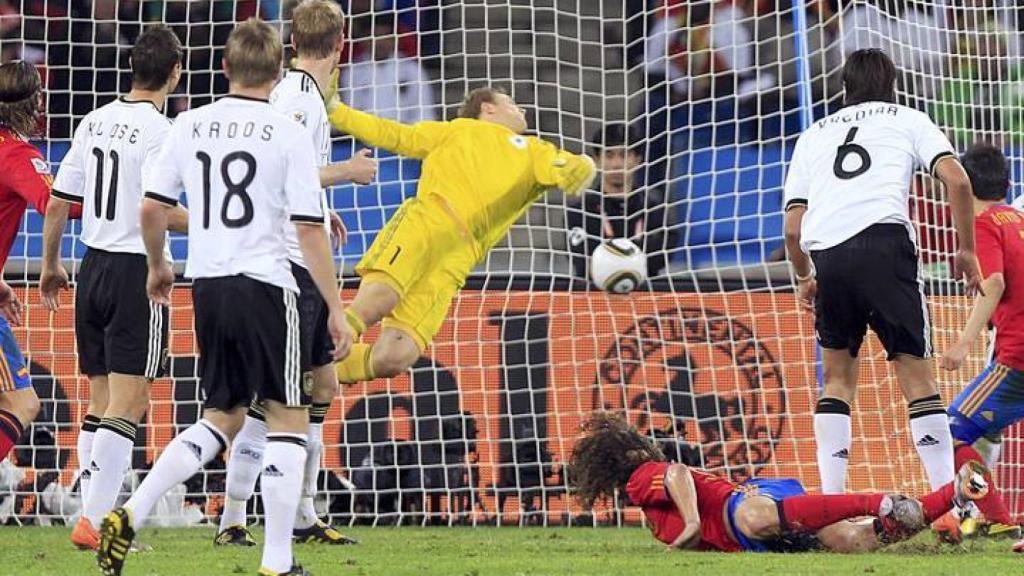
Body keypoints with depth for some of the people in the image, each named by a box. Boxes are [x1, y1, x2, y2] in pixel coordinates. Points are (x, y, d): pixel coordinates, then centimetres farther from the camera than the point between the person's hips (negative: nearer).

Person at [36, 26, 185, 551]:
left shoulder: (95, 121, 8)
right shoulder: (158, 129, -12)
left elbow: (58, 202, 12)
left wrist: (51, 266, 23)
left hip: (93, 270, 7)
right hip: (137, 271, -7)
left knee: (100, 400, 14)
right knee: (127, 404, -5)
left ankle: (93, 513, 14)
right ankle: (94, 522, -12)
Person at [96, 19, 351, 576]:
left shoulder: (189, 126, 6)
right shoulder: (288, 134, -6)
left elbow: (151, 208, 6)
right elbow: (309, 229, -9)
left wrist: (157, 266, 25)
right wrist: (336, 308, -4)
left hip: (207, 284, 5)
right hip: (265, 284, -5)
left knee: (222, 416, 17)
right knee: (288, 420, 4)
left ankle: (131, 513, 0)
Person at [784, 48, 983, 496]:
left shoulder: (813, 135, 29)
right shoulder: (909, 121, 22)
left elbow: (793, 228, 22)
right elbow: (956, 179, 4)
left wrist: (804, 279, 38)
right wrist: (967, 250, 13)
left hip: (827, 255, 3)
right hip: (884, 239, -3)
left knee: (838, 376, 17)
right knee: (916, 374, 0)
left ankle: (831, 498, 6)